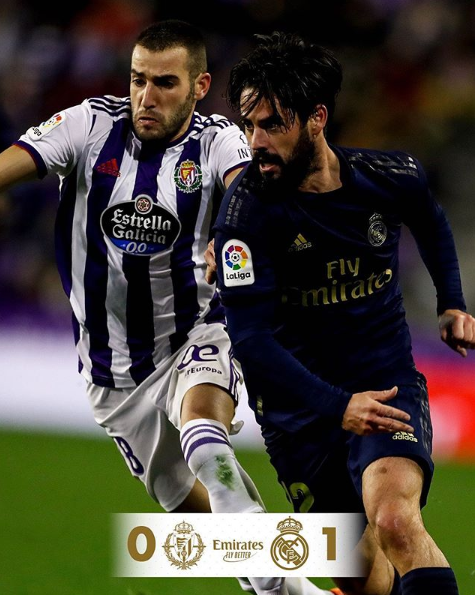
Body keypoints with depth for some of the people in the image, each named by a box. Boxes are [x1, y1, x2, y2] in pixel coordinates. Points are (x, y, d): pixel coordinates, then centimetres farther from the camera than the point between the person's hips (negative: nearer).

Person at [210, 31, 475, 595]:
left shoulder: (390, 177, -9)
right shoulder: (246, 208, -18)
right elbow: (249, 339, -23)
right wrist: (338, 407, -32)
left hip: (386, 384, 0)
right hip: (299, 398, 0)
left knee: (394, 518, -29)